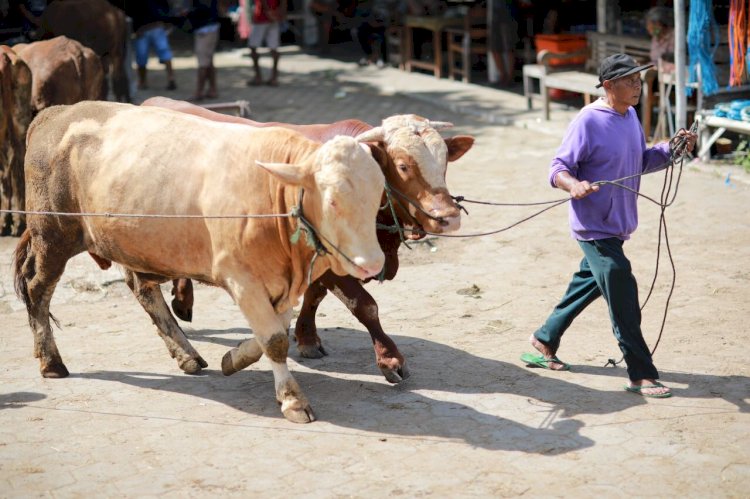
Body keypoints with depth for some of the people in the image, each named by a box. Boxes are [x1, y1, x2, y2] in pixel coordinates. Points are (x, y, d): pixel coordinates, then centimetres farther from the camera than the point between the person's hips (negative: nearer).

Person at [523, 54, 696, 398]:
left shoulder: (630, 116, 8)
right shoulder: (588, 122, -18)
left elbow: (641, 162, 18)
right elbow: (559, 168, -17)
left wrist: (672, 149, 4)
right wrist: (574, 185, -37)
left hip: (617, 227, 9)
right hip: (595, 228, -9)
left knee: (588, 285, 20)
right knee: (622, 295, -8)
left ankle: (545, 339, 38)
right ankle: (641, 375, 0)